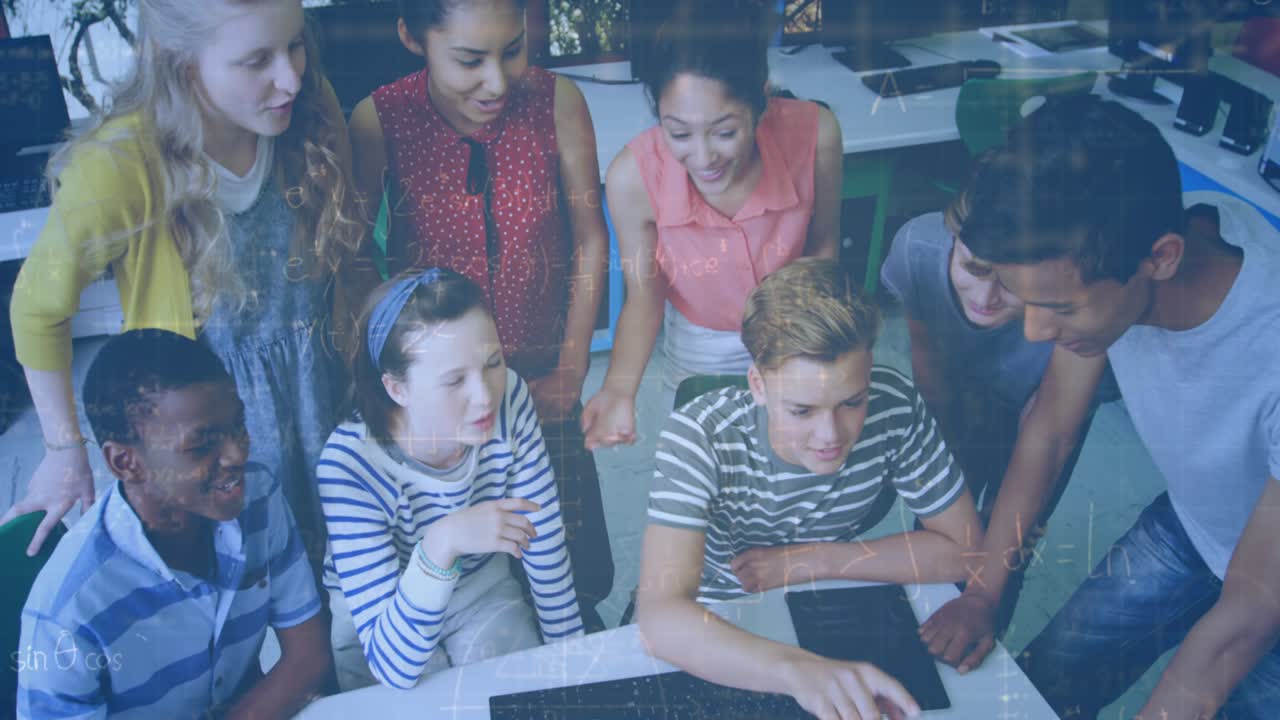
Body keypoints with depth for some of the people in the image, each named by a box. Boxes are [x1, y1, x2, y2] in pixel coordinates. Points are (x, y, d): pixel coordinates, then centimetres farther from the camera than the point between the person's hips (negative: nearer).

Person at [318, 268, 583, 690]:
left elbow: (544, 544, -7)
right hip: (379, 620, -2)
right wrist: (440, 545, -50)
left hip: (483, 590, 3)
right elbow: (395, 667, -35)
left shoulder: (510, 400, -23)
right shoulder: (349, 465, -34)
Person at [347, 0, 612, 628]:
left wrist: (571, 370, -2)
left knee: (577, 576, 9)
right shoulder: (379, 121, -15)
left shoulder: (556, 102, -13)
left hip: (539, 373, 1)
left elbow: (590, 241, -3)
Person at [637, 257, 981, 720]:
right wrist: (798, 671, -56)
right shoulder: (699, 436, -30)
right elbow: (660, 614, -41)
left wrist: (812, 561, -19)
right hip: (721, 627, -2)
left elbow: (964, 548, -10)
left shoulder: (895, 407, -21)